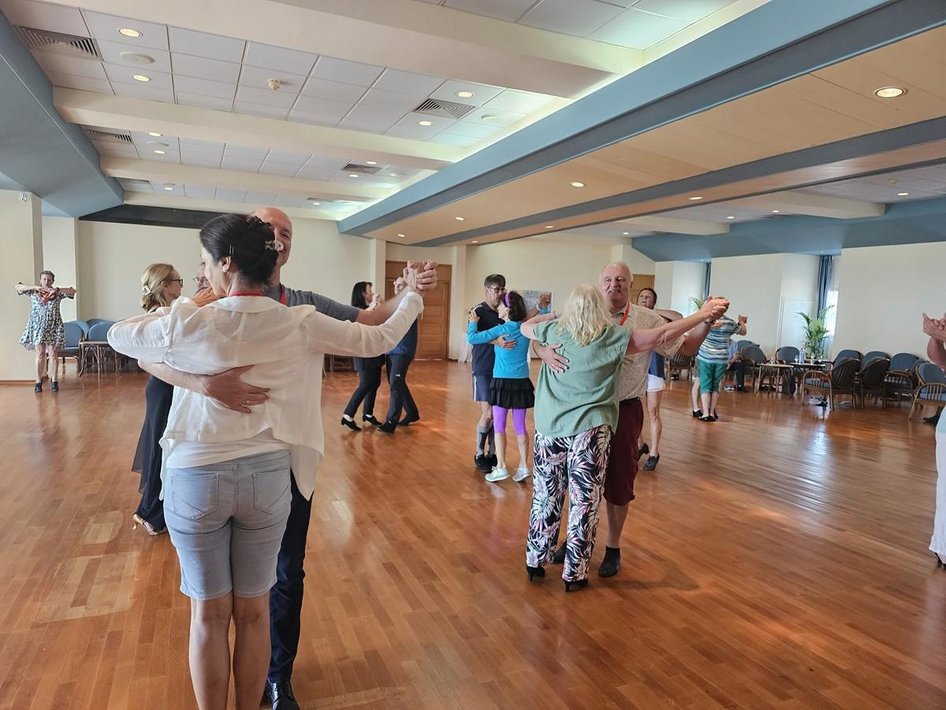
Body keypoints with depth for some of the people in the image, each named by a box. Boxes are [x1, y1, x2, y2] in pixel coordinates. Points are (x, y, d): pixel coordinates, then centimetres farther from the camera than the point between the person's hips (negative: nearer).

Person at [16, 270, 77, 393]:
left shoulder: (57, 293, 3)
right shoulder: (33, 292, 6)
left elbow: (72, 292, -7)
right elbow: (18, 287, -2)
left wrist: (57, 289, -20)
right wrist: (34, 287, -14)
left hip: (53, 327, 0)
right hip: (37, 326, 0)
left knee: (53, 354, 0)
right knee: (40, 354, 0)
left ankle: (54, 380, 8)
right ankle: (38, 381, 7)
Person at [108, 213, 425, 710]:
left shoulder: (191, 323, -13)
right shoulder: (300, 324, -9)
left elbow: (118, 336, 6)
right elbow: (378, 341, 0)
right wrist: (412, 299, 18)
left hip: (197, 477, -1)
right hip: (267, 476, 2)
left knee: (209, 616, 15)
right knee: (253, 613, 17)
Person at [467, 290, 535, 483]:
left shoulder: (500, 330, -11)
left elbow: (472, 338, -12)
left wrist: (473, 322, 3)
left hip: (503, 382, -5)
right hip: (522, 382, 5)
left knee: (499, 426, 2)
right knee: (520, 426, 11)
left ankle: (501, 467, 2)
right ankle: (523, 466, 13)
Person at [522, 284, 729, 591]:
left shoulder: (553, 331, 3)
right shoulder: (612, 336, -5)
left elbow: (525, 327, 24)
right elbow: (661, 335, -3)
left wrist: (549, 316, 38)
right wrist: (703, 314, 5)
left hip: (548, 428, 4)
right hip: (588, 430, -3)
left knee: (545, 498, 15)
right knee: (584, 503, 7)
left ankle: (535, 562, 28)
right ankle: (574, 574, 16)